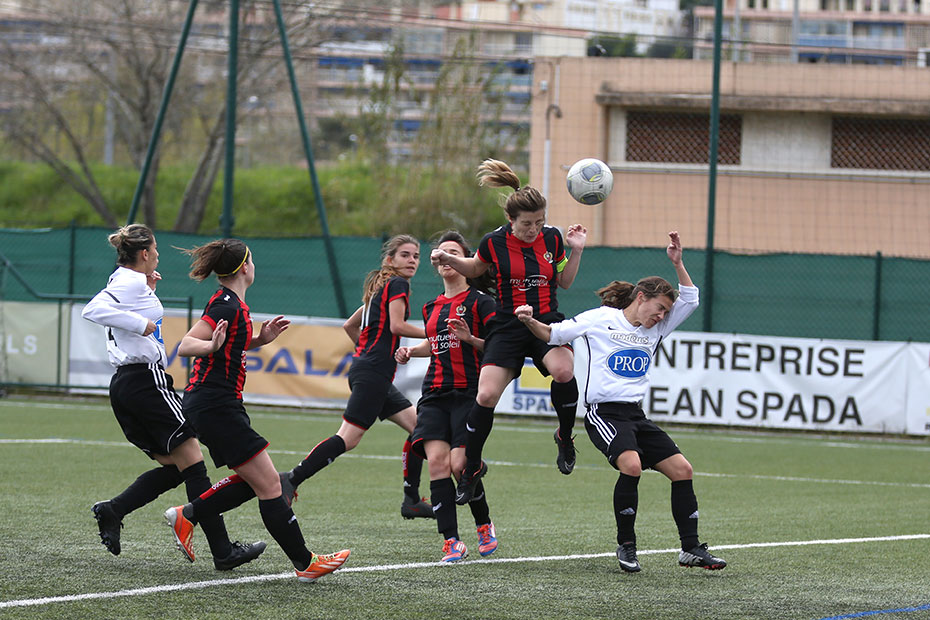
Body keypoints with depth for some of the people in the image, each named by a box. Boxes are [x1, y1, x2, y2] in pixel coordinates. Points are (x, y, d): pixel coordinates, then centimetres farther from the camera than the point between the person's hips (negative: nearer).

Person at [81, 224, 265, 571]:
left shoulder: (124, 281, 17)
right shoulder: (132, 282, -11)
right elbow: (93, 310, -25)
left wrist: (148, 292, 22)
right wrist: (140, 323, -23)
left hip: (123, 386, 10)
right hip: (147, 379, -10)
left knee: (173, 468, 12)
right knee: (192, 463, -7)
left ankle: (112, 510, -2)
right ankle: (223, 551, -9)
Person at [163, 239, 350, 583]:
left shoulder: (233, 303, 13)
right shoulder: (226, 304, -16)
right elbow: (185, 346, -21)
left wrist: (260, 339, 15)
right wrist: (212, 345, -40)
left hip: (218, 405, 10)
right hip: (216, 407, -10)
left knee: (252, 482, 14)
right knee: (268, 484, -7)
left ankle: (186, 515, 16)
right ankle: (305, 564, -5)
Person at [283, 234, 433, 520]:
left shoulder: (379, 288, 22)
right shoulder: (398, 285, -4)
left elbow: (349, 325, 27)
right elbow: (397, 325, -17)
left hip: (363, 367, 10)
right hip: (374, 373, -10)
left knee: (418, 425, 9)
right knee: (349, 437, -16)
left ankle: (412, 500, 7)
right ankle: (291, 480, -18)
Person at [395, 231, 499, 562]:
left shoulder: (480, 301, -1)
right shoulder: (432, 307, 18)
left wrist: (470, 338, -19)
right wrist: (410, 351, 17)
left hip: (469, 393, -5)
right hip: (435, 394, 5)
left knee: (460, 465, -15)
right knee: (437, 461, -13)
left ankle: (484, 524, 14)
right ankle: (451, 543, -14)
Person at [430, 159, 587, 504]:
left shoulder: (552, 239, -1)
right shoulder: (495, 243, -7)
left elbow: (564, 282, 13)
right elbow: (474, 269, 14)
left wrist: (576, 252, -1)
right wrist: (448, 259, -4)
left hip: (547, 323, 1)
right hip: (508, 329, 0)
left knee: (563, 371, -31)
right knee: (486, 396, -13)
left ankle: (565, 437, -4)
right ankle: (471, 469, 7)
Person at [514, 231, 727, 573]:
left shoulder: (655, 329, 15)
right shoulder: (600, 319, -1)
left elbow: (690, 299, 15)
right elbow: (553, 334, 2)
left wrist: (678, 263, 2)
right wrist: (530, 321, -17)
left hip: (636, 415, 7)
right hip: (604, 412, -7)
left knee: (682, 469, -1)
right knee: (631, 464, -31)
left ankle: (691, 548, 8)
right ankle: (626, 545, -16)